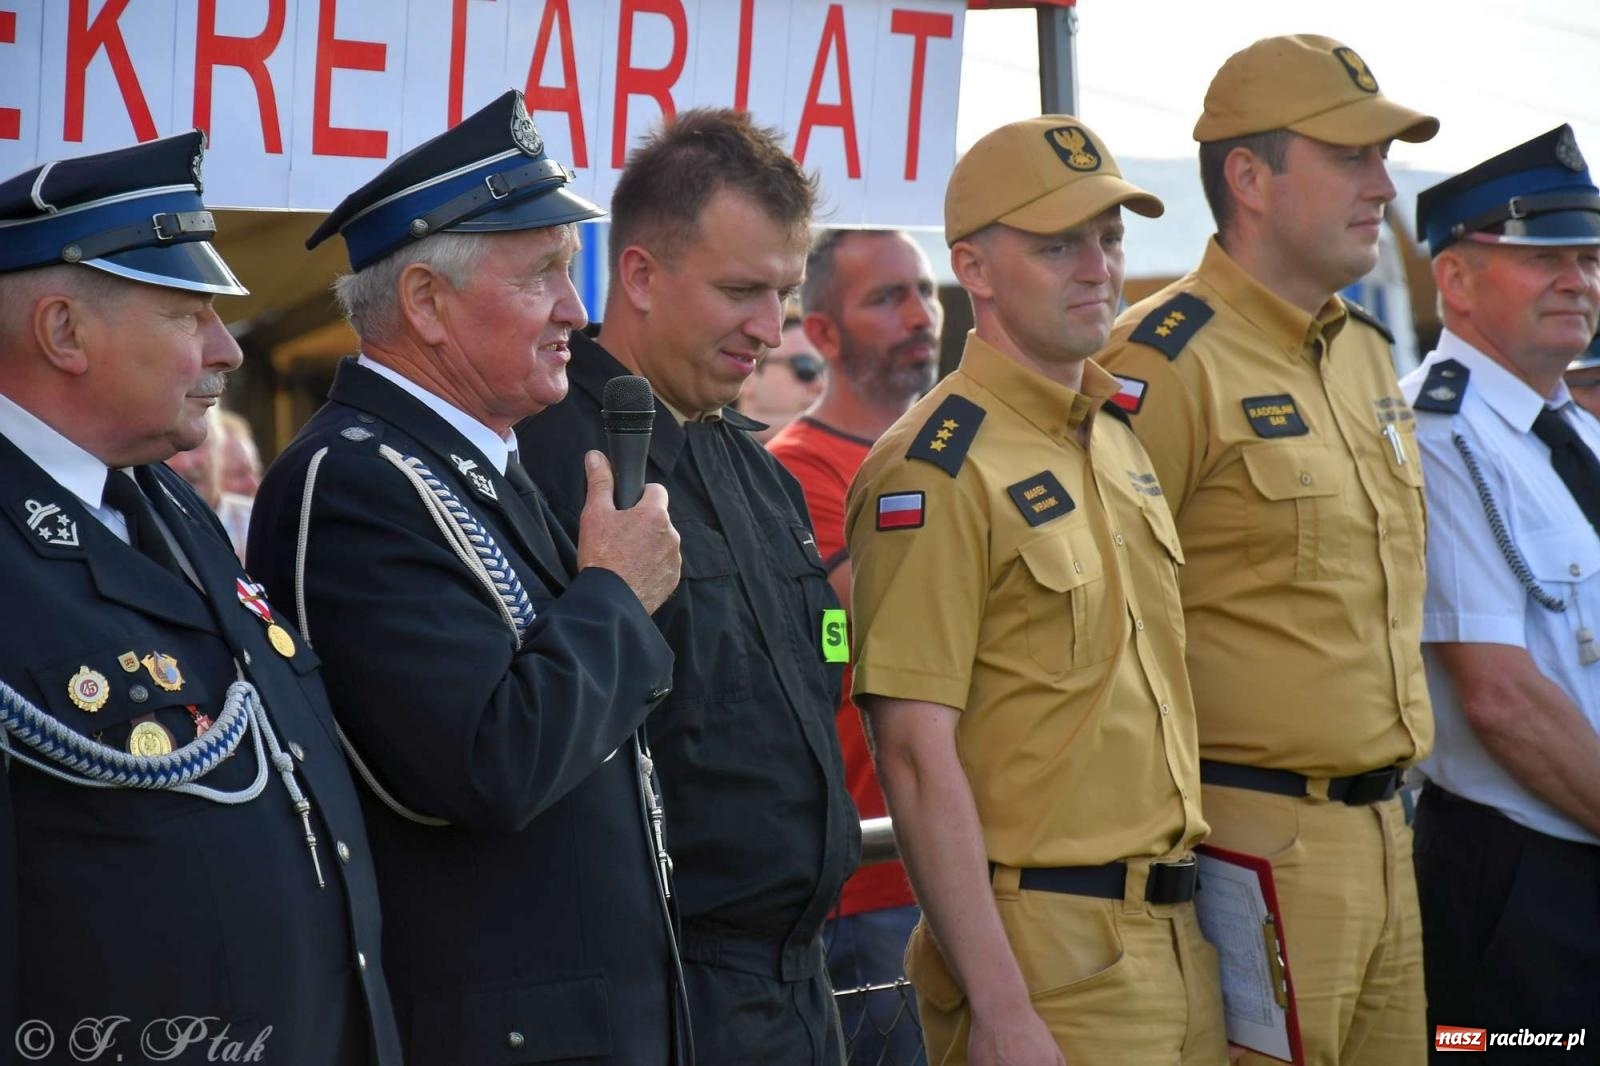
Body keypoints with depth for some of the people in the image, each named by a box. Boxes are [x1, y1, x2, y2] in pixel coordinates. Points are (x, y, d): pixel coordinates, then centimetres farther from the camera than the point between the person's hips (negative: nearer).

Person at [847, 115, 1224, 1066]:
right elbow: (917, 754, -17)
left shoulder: (1120, 440, 13)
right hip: (1045, 951, -8)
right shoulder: (936, 470, -13)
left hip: (1179, 940, 8)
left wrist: (1191, 905, 15)